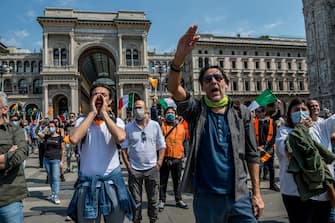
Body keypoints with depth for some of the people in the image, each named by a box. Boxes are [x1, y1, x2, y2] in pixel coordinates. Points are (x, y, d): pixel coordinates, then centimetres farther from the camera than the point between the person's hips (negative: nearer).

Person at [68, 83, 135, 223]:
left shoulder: (116, 121, 2)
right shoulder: (82, 121, 2)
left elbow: (120, 137, -22)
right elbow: (74, 139, -20)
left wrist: (104, 113, -12)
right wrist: (92, 112, -12)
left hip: (112, 182, 0)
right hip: (87, 184, 0)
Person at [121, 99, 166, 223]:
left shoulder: (155, 125, 2)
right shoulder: (128, 127, 1)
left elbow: (161, 146, 5)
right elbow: (124, 148, 3)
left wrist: (159, 163, -4)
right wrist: (128, 165, -5)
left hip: (152, 168, 1)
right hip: (134, 169, 0)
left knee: (153, 199, 10)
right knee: (136, 200, 8)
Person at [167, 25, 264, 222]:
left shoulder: (241, 113, 2)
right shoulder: (197, 110, -2)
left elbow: (252, 155, 4)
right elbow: (174, 88, -21)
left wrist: (257, 193, 2)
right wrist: (180, 55, -36)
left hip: (239, 196, 1)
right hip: (206, 197, -1)